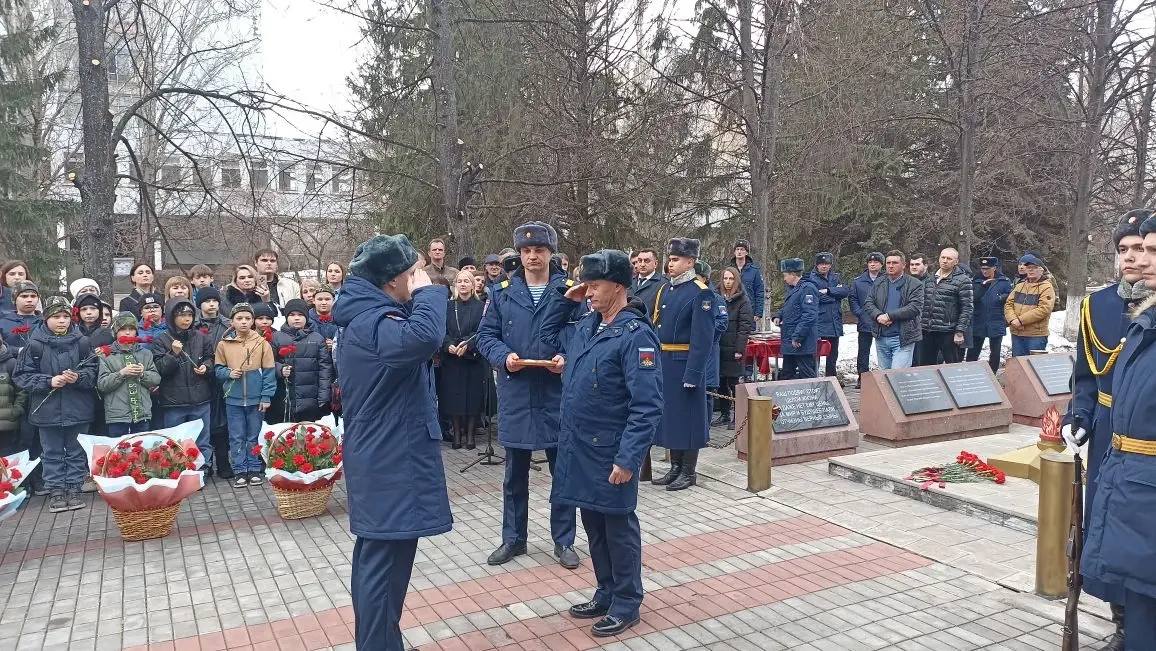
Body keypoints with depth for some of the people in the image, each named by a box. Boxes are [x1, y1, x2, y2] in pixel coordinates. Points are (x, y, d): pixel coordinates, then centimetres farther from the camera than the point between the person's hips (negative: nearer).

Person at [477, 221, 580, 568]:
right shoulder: (503, 293, 4)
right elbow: (485, 335, 6)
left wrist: (568, 358, -17)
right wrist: (503, 356, -13)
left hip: (557, 391, -1)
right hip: (515, 393, 2)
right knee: (515, 473, 13)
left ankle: (563, 541, 23)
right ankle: (513, 538, 29)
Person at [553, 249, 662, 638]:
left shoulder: (636, 335, -18)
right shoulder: (586, 326, 6)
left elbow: (647, 407, -21)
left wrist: (628, 459, -23)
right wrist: (564, 300, 13)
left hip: (610, 453, -8)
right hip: (579, 448, 8)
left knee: (618, 526, 7)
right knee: (593, 524, 18)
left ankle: (626, 604, 24)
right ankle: (605, 593, 35)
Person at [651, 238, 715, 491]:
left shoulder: (700, 293, -12)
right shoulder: (665, 289, 11)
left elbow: (703, 337, -16)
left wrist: (693, 373, -20)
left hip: (685, 364, -8)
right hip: (663, 363, 8)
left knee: (687, 415, 3)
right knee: (669, 413, 14)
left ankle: (689, 472, 15)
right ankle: (675, 467, 27)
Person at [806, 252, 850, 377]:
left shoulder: (836, 277, 12)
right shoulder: (811, 279, -4)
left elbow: (846, 291, -5)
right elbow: (817, 297, -19)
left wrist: (828, 291, -13)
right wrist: (835, 296, -8)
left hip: (834, 323, 6)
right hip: (819, 324, -5)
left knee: (833, 354, 15)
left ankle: (831, 379, 26)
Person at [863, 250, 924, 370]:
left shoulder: (914, 284, -2)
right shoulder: (878, 282, 13)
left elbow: (915, 307, -14)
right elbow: (868, 303, 7)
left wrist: (889, 316, -17)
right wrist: (878, 316, -14)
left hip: (902, 338, -5)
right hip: (881, 338, 5)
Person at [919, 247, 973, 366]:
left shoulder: (962, 280, -5)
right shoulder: (930, 279, 14)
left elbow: (967, 308, -10)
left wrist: (960, 332, -15)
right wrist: (920, 324, 15)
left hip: (948, 333, -6)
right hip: (927, 332, 6)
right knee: (925, 366, 12)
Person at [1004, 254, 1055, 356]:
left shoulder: (1046, 287, -6)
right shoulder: (1020, 285, 14)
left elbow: (1044, 309, -18)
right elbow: (1008, 304, 10)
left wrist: (1021, 320, -19)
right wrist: (1012, 319, -10)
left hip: (1036, 336, -6)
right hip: (1016, 334, 6)